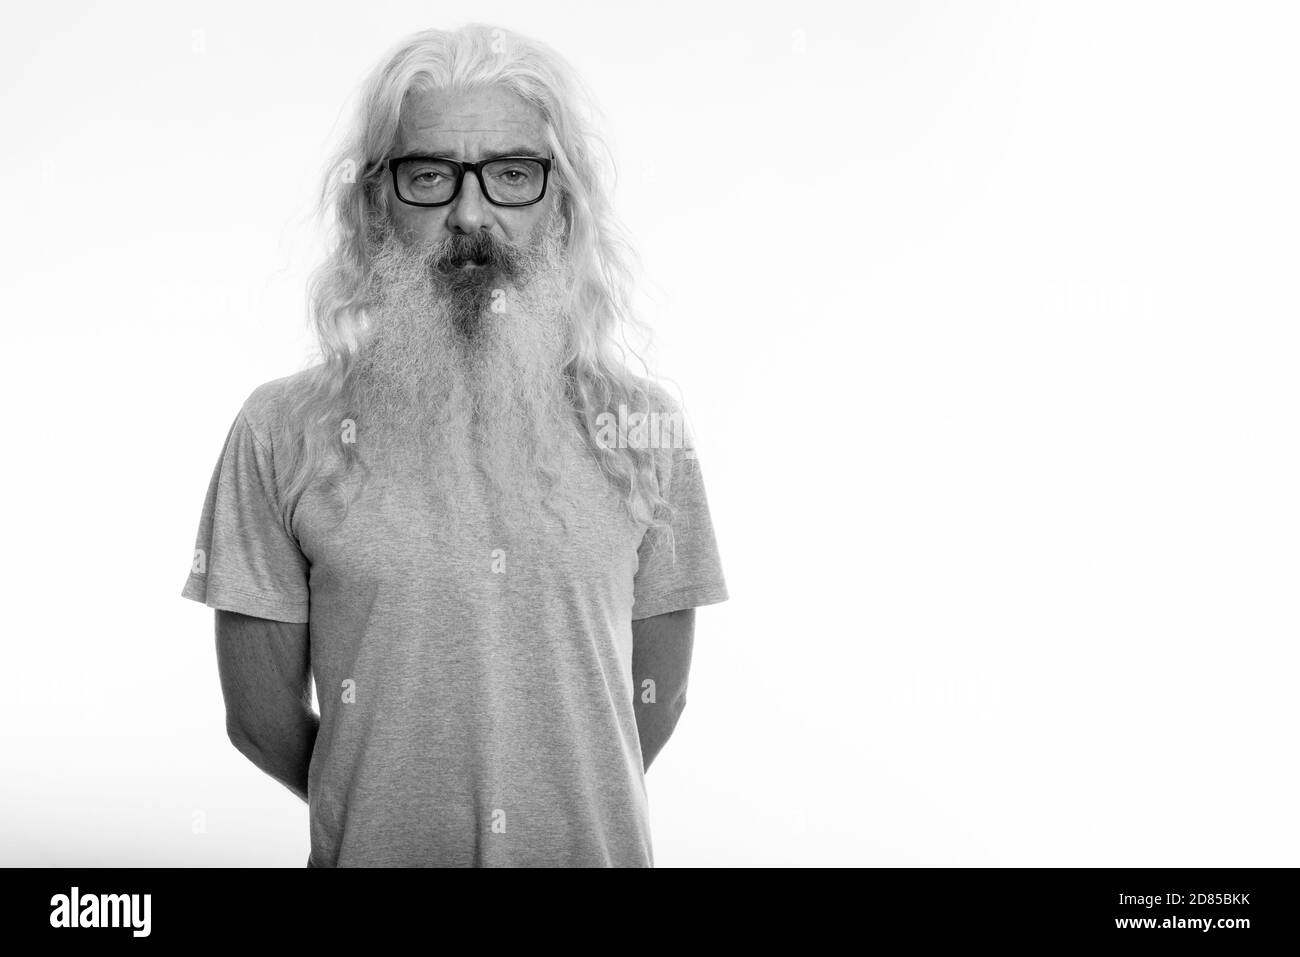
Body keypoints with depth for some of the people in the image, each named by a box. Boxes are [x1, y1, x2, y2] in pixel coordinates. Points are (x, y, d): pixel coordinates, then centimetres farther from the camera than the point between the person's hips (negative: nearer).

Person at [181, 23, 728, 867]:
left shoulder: (644, 426, -6)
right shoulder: (283, 433, -10)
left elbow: (656, 696, 1)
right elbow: (260, 715, -4)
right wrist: (386, 818, 4)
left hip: (599, 848, 2)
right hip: (375, 850, -1)